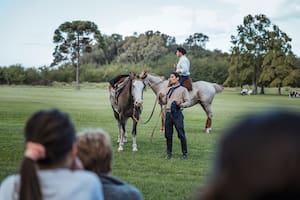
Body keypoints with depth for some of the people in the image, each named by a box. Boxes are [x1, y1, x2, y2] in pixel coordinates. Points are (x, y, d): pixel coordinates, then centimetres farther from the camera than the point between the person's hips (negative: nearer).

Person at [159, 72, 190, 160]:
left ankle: (184, 153, 7)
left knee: (181, 134, -2)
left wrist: (181, 104, -21)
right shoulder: (168, 89, 17)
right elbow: (164, 102, 18)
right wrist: (161, 97, -2)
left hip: (177, 114, -5)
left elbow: (187, 102, -2)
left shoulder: (183, 89, 2)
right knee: (168, 135, 9)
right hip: (168, 113, 5)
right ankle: (169, 153, 19)